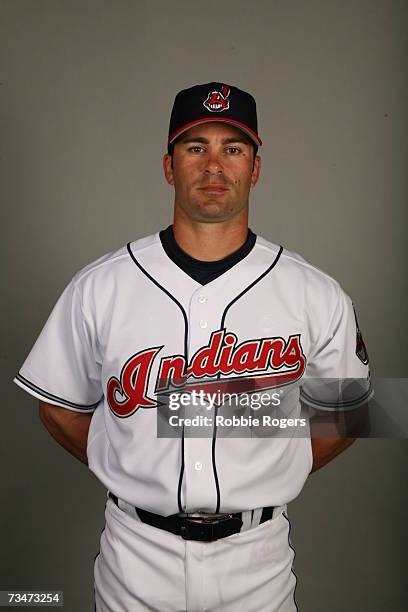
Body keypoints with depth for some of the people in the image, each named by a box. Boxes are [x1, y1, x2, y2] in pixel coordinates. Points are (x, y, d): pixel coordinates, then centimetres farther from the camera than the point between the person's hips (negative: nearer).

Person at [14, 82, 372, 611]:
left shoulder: (317, 295, -9)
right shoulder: (98, 288, -9)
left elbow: (345, 412, 4)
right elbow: (60, 408, 1)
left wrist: (264, 483, 1)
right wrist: (139, 479, 1)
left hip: (256, 555, 1)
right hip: (137, 552, 1)